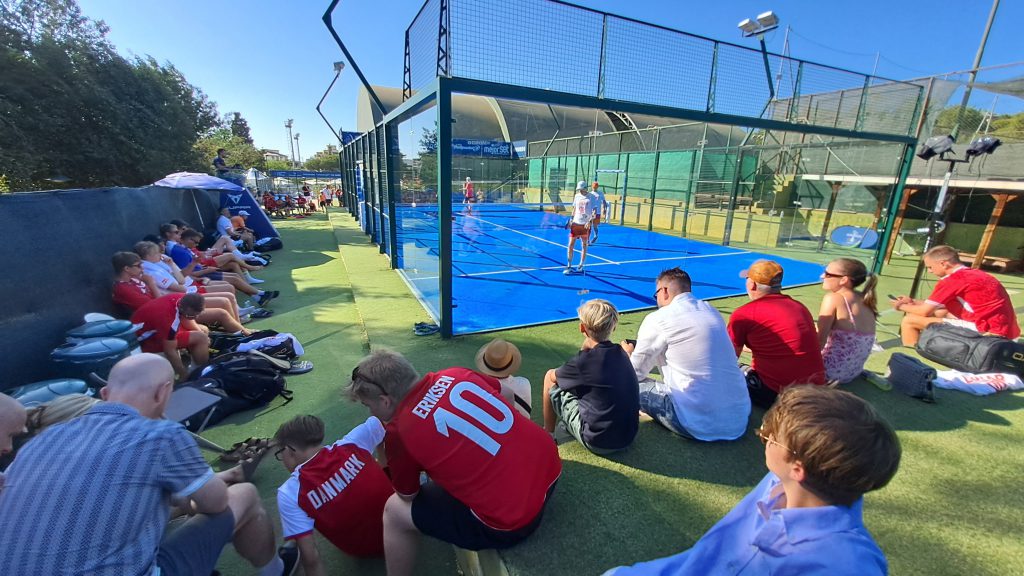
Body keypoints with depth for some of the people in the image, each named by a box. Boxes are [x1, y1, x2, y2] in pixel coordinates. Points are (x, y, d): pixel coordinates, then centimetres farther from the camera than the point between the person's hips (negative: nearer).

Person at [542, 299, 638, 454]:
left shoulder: (585, 361, -20)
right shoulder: (621, 353, 1)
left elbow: (553, 376, 1)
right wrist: (587, 350, 4)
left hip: (598, 442, -7)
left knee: (550, 379, 4)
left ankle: (548, 433, 22)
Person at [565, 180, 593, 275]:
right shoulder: (577, 196, 9)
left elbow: (594, 211, -9)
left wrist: (590, 221, -22)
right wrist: (571, 219, 8)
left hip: (585, 225, -4)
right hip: (575, 223, 4)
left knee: (584, 246, 7)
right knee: (571, 245, -1)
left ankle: (581, 266, 17)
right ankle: (569, 266, 6)